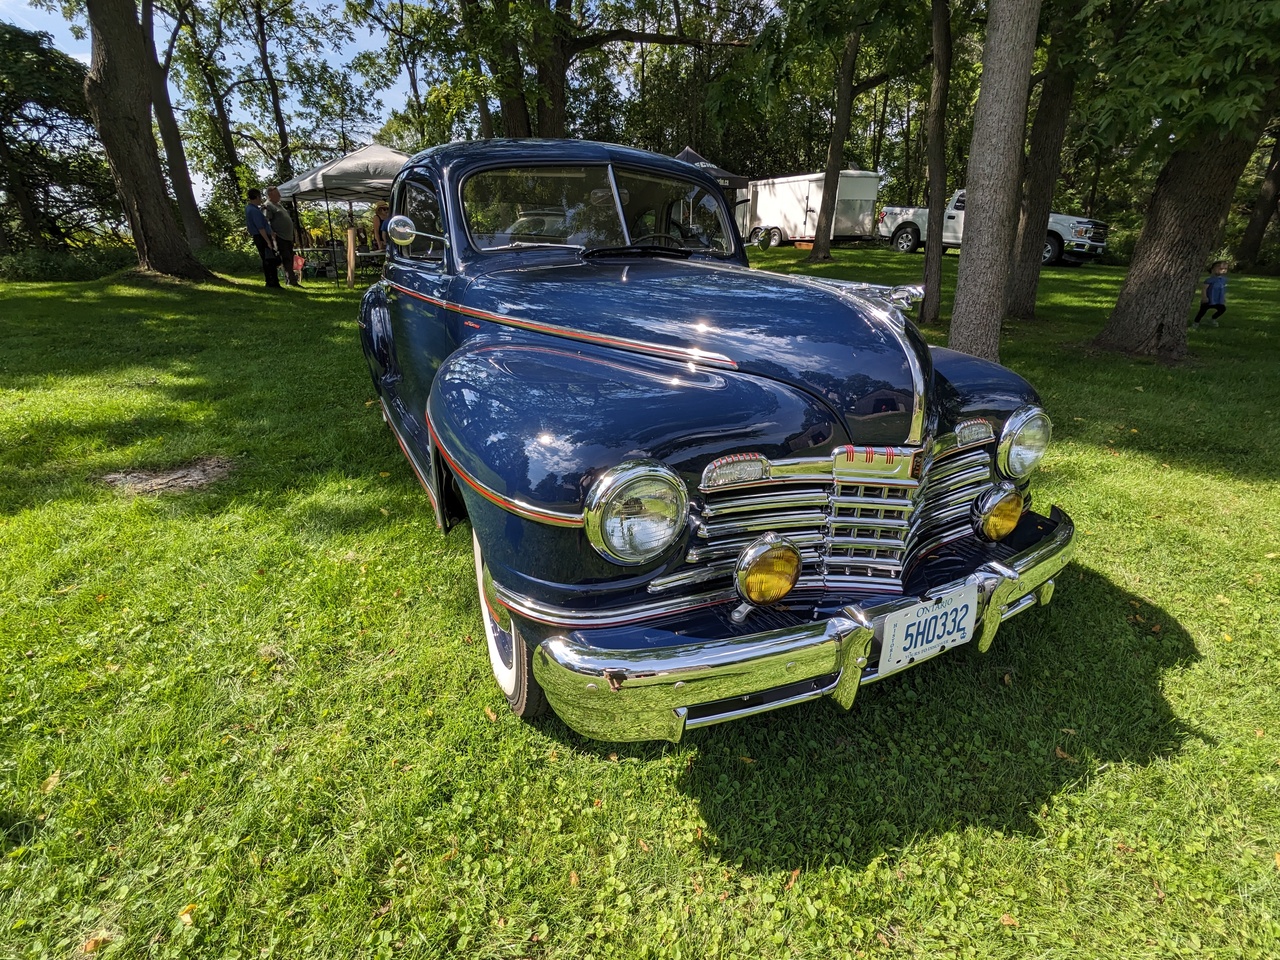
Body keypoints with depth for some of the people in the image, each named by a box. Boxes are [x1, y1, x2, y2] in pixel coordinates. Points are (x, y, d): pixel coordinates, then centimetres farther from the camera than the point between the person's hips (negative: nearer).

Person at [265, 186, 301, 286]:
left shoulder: (279, 204, 22)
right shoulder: (268, 206, -6)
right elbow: (266, 222, -15)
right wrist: (272, 233, -26)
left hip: (288, 237, 9)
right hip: (280, 238, -9)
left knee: (290, 259, 11)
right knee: (286, 258, -12)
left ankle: (289, 280, 17)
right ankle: (292, 281, -14)